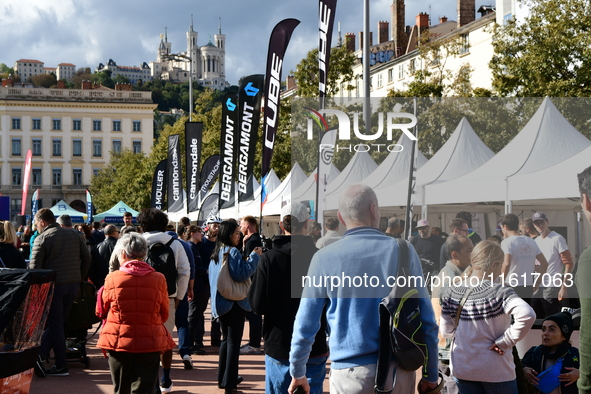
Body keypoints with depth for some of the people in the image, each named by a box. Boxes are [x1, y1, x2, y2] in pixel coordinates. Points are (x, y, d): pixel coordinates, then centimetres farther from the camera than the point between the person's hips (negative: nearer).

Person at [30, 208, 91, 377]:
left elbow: (34, 266, -12)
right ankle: (40, 355, 6)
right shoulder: (74, 234, 10)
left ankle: (61, 366, 4)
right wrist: (80, 278, 17)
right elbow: (87, 258, 10)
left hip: (53, 285, -5)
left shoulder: (42, 238, -6)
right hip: (73, 285, 5)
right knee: (57, 323, 13)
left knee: (55, 324, 4)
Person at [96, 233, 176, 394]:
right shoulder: (159, 279, -5)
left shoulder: (112, 279, -6)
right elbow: (164, 315, 5)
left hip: (119, 342, 1)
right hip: (150, 344, 0)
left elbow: (100, 311, 6)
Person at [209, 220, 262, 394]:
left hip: (221, 302, 9)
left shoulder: (216, 253, 11)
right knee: (234, 341, -3)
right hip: (234, 302, -9)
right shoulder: (233, 251, -16)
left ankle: (223, 378, 25)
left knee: (226, 339, 19)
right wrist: (254, 256, -19)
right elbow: (241, 275, -25)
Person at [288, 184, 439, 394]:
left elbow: (305, 326, 0)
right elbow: (427, 320, 1)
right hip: (399, 373, 2)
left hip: (349, 375, -1)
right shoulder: (403, 250, 0)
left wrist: (297, 373, 14)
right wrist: (431, 375, 9)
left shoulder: (324, 258, -3)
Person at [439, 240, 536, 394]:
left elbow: (445, 331, 3)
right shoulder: (500, 292, -17)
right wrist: (505, 341, -22)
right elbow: (527, 315, -33)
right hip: (495, 370, -4)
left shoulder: (451, 293, -2)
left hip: (462, 369, 4)